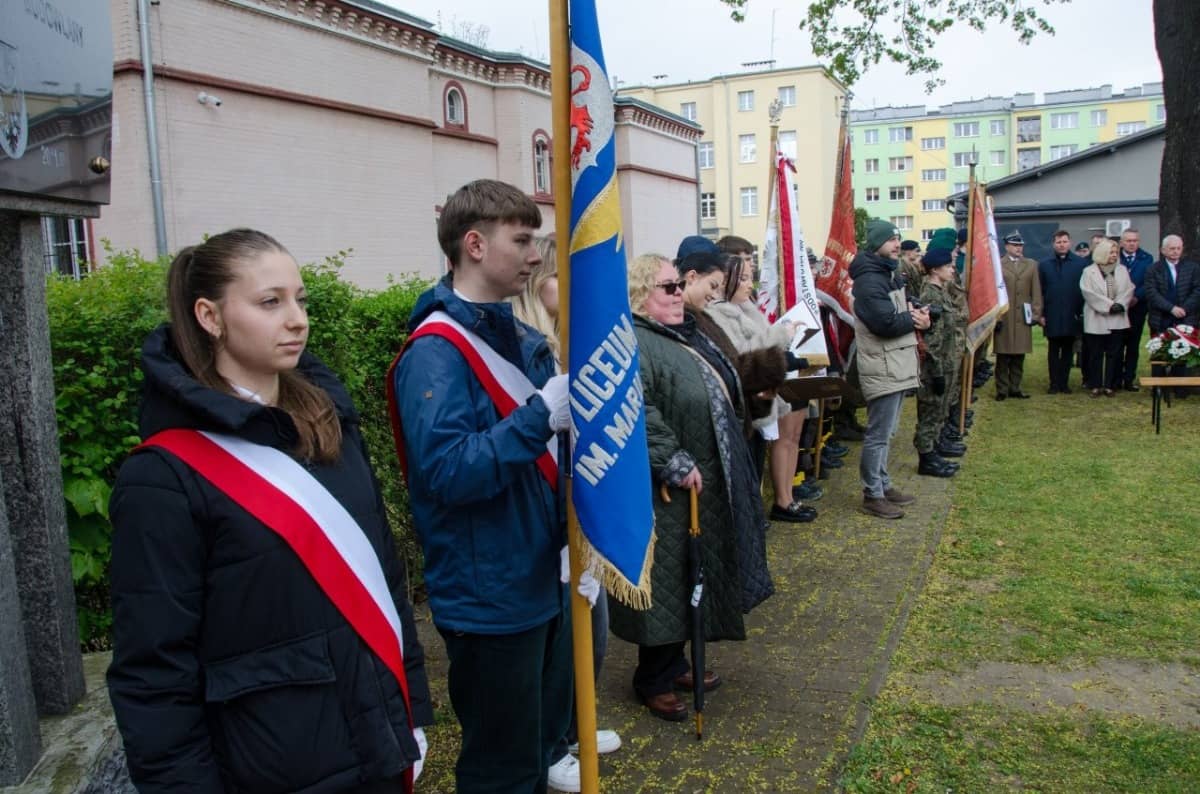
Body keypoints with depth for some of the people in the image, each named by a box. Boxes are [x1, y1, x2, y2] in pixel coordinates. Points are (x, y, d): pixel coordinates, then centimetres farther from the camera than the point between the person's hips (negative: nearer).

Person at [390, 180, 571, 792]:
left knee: (542, 737, 24)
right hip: (491, 596, -9)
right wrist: (544, 414, -29)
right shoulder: (436, 351, -19)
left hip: (543, 578, 9)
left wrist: (576, 408, 0)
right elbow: (445, 472, -29)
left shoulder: (517, 336, 9)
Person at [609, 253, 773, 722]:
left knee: (693, 578, 18)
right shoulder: (631, 344, -18)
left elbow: (719, 395, 24)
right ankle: (653, 680, 17)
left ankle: (675, 662, 33)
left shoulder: (686, 336, 14)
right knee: (665, 584, 1)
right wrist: (675, 463, -26)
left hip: (706, 486, 10)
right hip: (666, 491, -10)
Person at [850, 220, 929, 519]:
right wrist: (915, 320, -9)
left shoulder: (888, 274, 16)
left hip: (896, 366, 11)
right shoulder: (869, 280, -18)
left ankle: (883, 485, 28)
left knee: (885, 433, 18)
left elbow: (901, 309, 20)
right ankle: (873, 496, 4)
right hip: (882, 369, -11)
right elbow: (886, 322, -26)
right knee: (878, 435, -4)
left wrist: (916, 313, -4)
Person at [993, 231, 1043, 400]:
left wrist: (1036, 314, 1)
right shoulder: (997, 265, 3)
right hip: (1003, 317, -3)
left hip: (1023, 317, 3)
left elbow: (1036, 292, 9)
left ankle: (1015, 388, 13)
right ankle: (1002, 389, 6)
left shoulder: (1031, 265, 12)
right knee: (1003, 357, 0)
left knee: (1019, 356, 6)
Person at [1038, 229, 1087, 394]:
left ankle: (1064, 383, 14)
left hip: (1072, 316, 0)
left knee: (1068, 350, 7)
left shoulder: (1080, 264, 0)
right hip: (1052, 316, 0)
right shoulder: (1044, 264, 3)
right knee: (1053, 351, 6)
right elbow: (1040, 291, 2)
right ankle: (1054, 383, 10)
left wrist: (1082, 312, -4)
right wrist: (1041, 314, -4)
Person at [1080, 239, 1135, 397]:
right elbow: (1089, 293, -11)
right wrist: (1109, 305, -15)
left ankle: (1109, 385, 11)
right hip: (1096, 320, -3)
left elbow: (1128, 290, 5)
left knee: (1113, 354, 5)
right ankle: (1095, 385, 8)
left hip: (1117, 319, 3)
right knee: (1096, 354, 2)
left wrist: (1120, 304, -13)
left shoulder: (1122, 270, 11)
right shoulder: (1089, 271, -1)